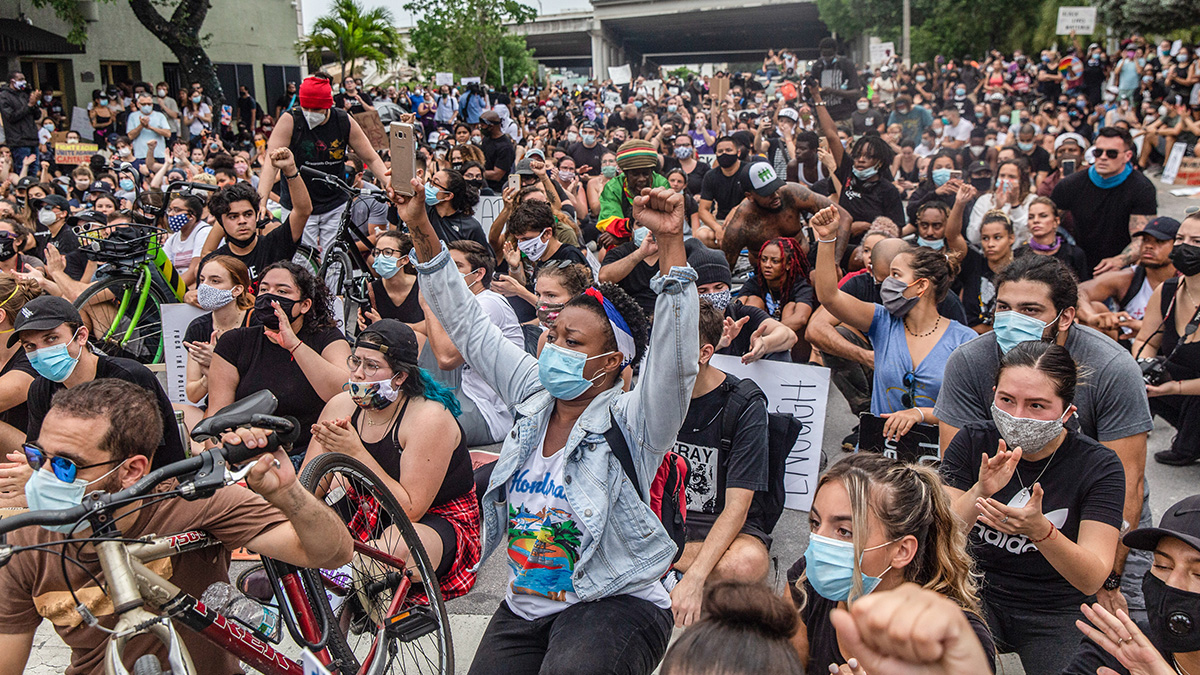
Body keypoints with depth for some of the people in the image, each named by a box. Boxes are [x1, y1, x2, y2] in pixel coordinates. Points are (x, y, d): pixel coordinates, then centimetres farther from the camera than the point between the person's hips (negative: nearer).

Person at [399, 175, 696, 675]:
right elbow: (467, 325, 7)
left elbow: (674, 358, -30)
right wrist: (421, 230, 1)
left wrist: (671, 242, -39)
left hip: (615, 607, -6)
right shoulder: (534, 395, 4)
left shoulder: (631, 422, -12)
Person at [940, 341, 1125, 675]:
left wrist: (1040, 530, -37)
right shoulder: (972, 442, -7)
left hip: (1057, 612, 1)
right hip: (978, 595, 0)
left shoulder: (1098, 466, -10)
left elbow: (1091, 580, -18)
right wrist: (979, 493, -32)